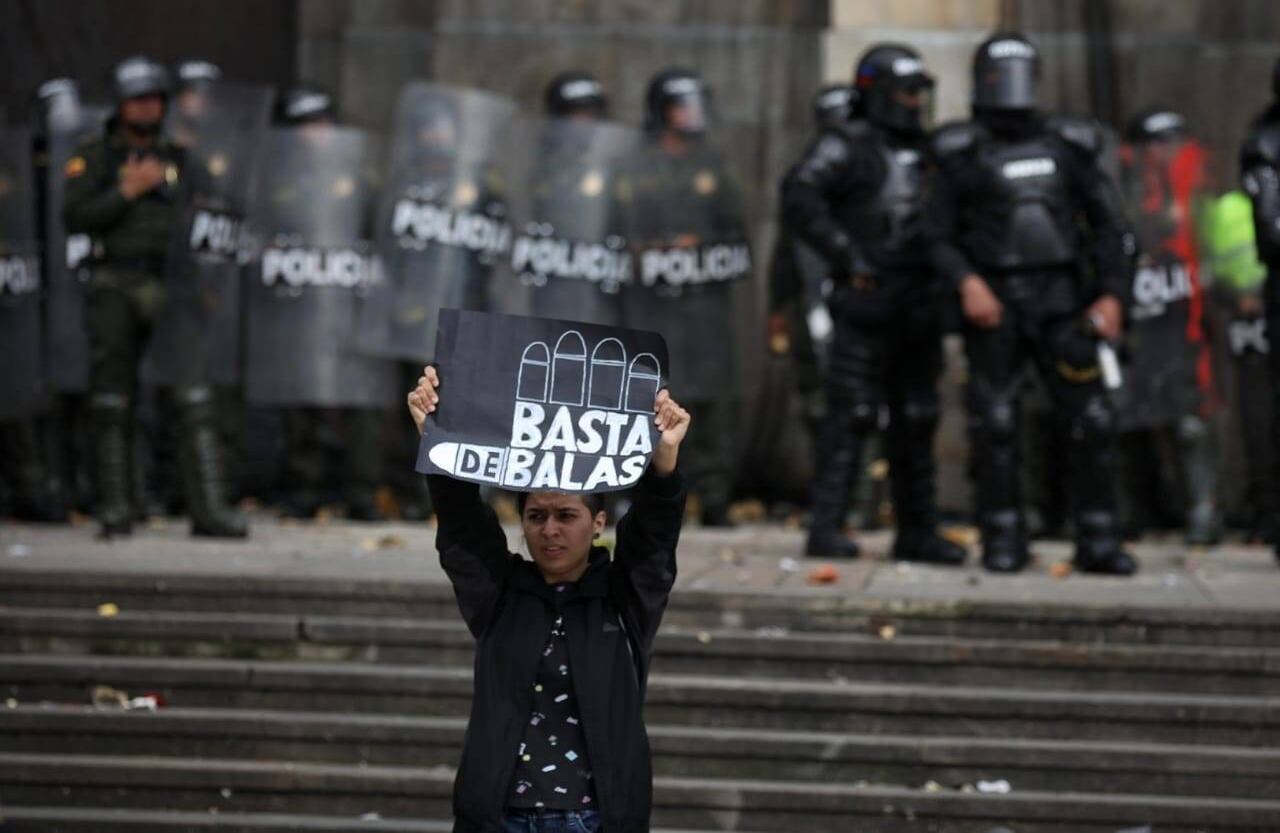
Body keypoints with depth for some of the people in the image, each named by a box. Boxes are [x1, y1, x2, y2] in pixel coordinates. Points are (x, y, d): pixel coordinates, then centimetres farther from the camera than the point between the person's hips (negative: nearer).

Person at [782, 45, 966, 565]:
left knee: (916, 420, 8)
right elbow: (800, 196, -19)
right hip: (868, 303, -7)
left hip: (920, 307, 7)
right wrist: (846, 253, -21)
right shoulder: (848, 147, -4)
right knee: (853, 415, -9)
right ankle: (826, 528, -8)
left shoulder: (925, 153, 18)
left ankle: (917, 531, 13)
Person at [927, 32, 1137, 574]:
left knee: (1091, 420, -4)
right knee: (995, 425, -4)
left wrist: (1112, 294, -4)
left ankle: (1098, 543, 2)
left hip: (1060, 304, 2)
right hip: (994, 306, -2)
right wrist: (966, 283, -18)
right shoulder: (963, 156, 3)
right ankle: (1003, 543, 5)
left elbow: (1108, 225, 9)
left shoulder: (1067, 147, 8)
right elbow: (940, 239, 1)